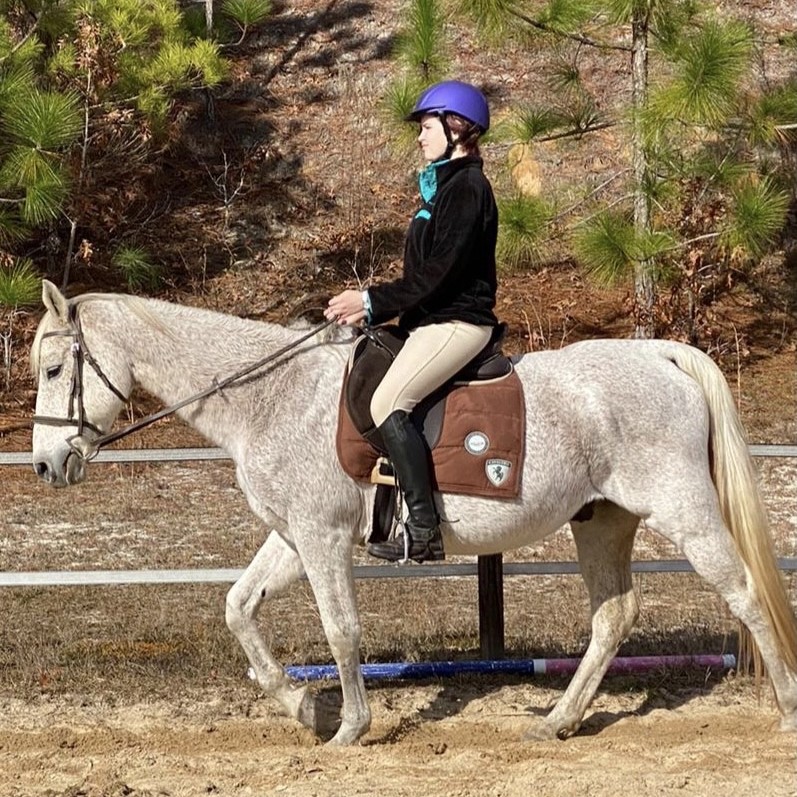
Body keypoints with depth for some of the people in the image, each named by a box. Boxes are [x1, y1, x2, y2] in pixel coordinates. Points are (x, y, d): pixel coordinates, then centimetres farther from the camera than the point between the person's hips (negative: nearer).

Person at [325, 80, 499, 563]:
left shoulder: (466, 188, -12)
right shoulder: (445, 185, 20)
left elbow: (439, 273, -19)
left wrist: (373, 302, -15)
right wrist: (373, 309, 11)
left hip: (457, 322, -11)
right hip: (433, 322, 11)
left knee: (389, 402, -26)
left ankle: (424, 529, -28)